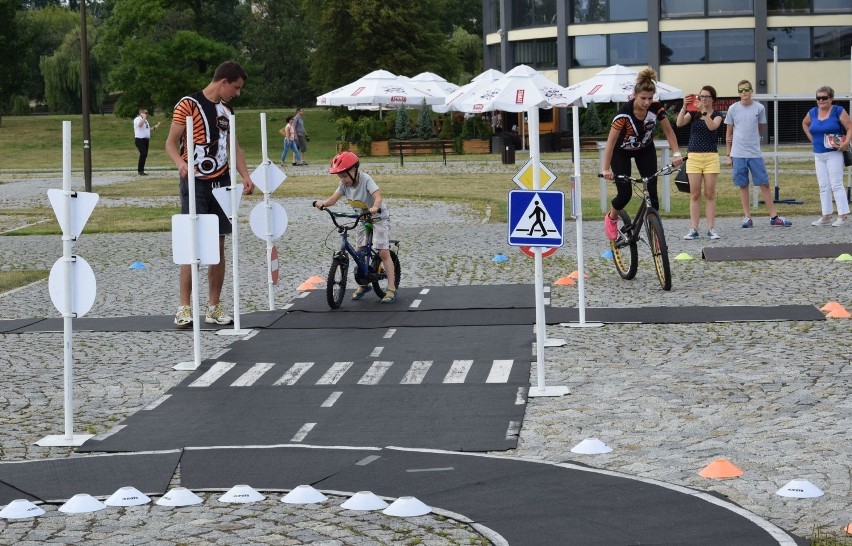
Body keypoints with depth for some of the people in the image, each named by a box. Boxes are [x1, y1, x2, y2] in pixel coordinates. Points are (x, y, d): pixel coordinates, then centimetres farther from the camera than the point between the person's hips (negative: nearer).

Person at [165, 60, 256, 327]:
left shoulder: (227, 110, 13)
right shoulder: (189, 105, -8)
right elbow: (171, 142, -9)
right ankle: (184, 308, -4)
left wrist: (245, 175, 3)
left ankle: (214, 308, 10)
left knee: (218, 246, 5)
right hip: (195, 183, -6)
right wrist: (181, 163, -29)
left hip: (221, 183, 6)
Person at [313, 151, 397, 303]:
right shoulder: (344, 184, -6)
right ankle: (364, 285, 25)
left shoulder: (365, 179, -24)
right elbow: (333, 198, -17)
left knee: (383, 252, -14)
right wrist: (322, 204, -38)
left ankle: (391, 289, -14)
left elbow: (378, 196, -37)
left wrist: (375, 207, -59)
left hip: (379, 218, -7)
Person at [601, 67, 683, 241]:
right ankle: (611, 218, 22)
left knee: (651, 191, -8)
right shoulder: (624, 113, -35)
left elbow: (669, 131, -11)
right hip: (622, 152, -3)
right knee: (625, 193, -9)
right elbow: (611, 142, -33)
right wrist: (606, 169, -37)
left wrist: (676, 153, -24)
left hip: (645, 150, 3)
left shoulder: (656, 108, -24)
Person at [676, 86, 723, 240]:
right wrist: (684, 107, -20)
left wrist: (703, 110, -26)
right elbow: (679, 123, -9)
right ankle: (693, 229, 1)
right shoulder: (693, 113, 8)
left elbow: (712, 126, -17)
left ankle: (711, 229, 2)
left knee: (710, 194, 0)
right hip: (694, 156, 1)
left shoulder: (716, 115, 5)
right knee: (694, 194, 1)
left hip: (711, 156, -1)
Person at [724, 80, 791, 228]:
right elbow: (729, 132, 7)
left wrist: (750, 138, 5)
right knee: (743, 186, 4)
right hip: (738, 154, 0)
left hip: (755, 153, 0)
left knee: (764, 184, 0)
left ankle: (774, 216, 4)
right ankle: (747, 217, 10)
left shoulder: (759, 108, 2)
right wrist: (728, 155, 5)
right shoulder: (733, 109, 2)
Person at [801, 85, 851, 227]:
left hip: (834, 154, -6)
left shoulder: (838, 111, -7)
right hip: (818, 155, 6)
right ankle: (826, 216, 15)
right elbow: (805, 123, 29)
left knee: (836, 185, -8)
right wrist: (811, 138, 16)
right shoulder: (813, 112, 9)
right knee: (823, 187, 9)